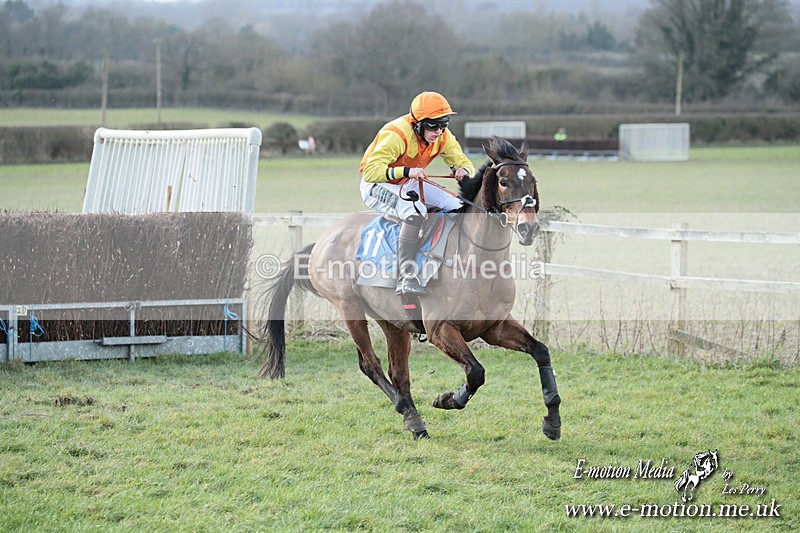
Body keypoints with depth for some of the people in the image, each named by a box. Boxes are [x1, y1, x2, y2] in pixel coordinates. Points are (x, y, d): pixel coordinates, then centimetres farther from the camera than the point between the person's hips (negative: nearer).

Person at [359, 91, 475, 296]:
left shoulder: (442, 137, -9)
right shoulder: (396, 135, -31)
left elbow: (462, 161, 0)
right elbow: (371, 171, -37)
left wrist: (463, 170, -27)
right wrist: (407, 171, -49)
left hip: (408, 186, 8)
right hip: (377, 186, -8)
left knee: (457, 207, 1)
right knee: (415, 212, -36)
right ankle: (406, 278, -41)